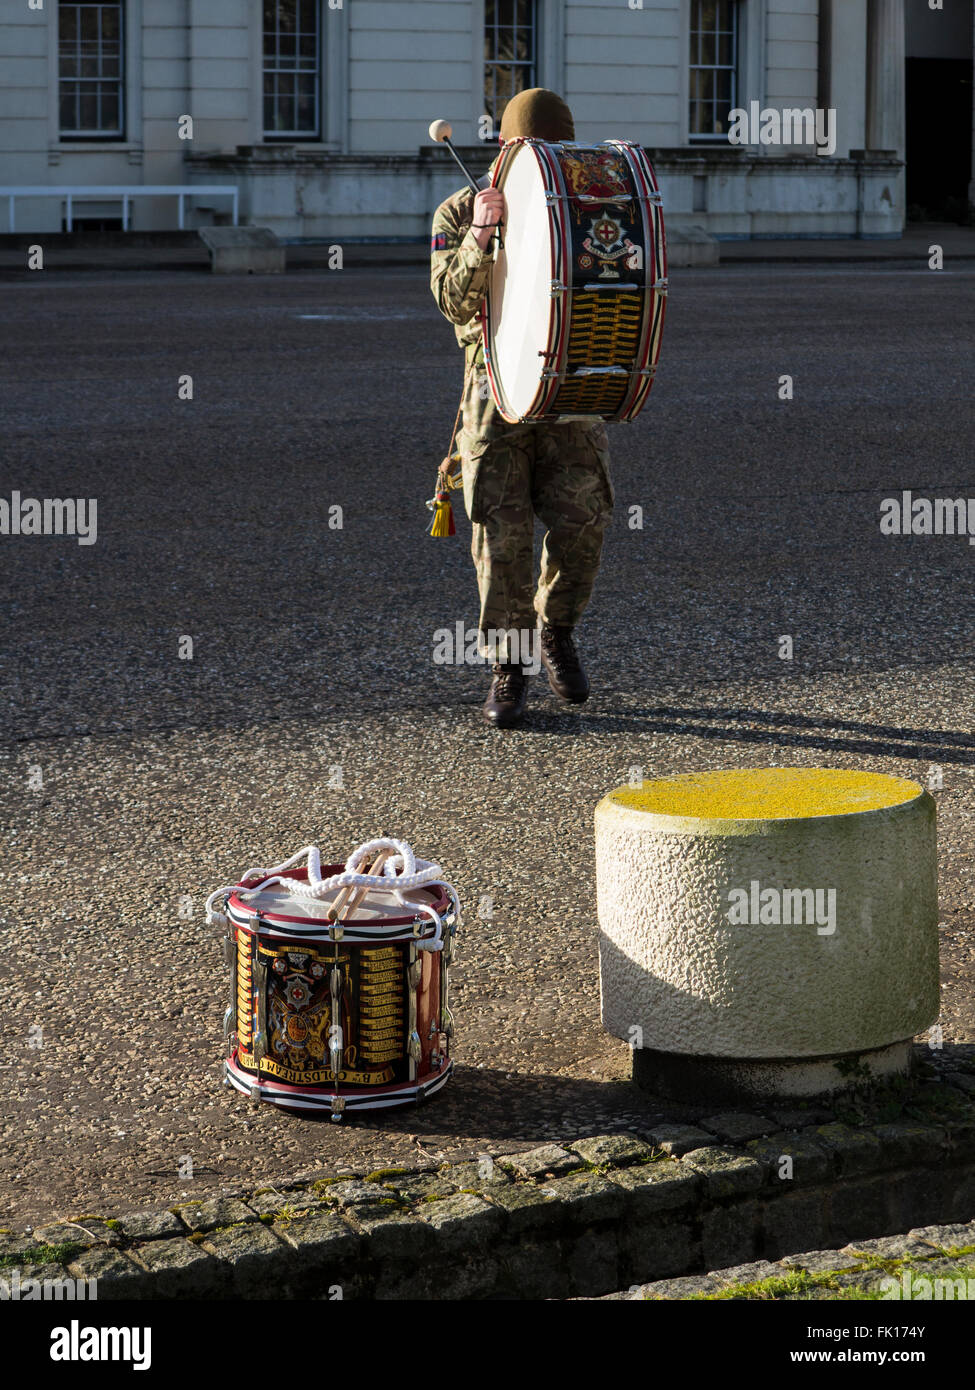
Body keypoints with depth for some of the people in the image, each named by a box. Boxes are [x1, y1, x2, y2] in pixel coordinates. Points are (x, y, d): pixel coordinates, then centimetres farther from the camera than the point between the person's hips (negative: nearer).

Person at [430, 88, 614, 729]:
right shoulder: (459, 214, 2)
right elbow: (455, 301, -12)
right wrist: (480, 236, -28)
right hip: (497, 392, -1)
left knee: (581, 520, -11)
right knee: (502, 533, -5)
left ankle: (556, 629, 16)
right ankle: (509, 668, 9)